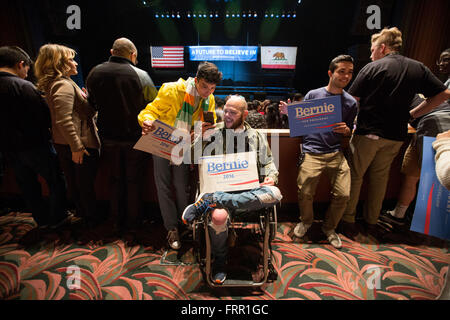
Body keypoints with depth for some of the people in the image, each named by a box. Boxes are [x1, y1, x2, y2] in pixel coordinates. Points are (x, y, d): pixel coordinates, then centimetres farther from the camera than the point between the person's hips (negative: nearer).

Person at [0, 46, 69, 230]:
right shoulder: (22, 86, -17)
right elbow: (45, 116, -18)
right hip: (35, 146, -7)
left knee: (28, 186, 18)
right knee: (56, 181, 10)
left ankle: (41, 220, 31)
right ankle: (57, 218, 20)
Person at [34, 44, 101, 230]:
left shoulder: (51, 84, 14)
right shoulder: (64, 85, -17)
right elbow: (64, 120, -26)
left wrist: (83, 99, 20)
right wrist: (77, 146, -25)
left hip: (62, 144, 10)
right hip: (80, 143, -10)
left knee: (73, 182, 20)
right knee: (86, 184, 4)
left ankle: (81, 213, 38)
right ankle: (91, 219, 20)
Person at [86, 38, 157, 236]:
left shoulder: (94, 73, -1)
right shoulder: (141, 76, -14)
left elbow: (93, 105, 10)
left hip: (109, 138, 4)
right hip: (135, 138, -3)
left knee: (115, 179, 19)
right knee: (133, 181, 12)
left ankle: (114, 221, 32)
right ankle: (132, 223, 25)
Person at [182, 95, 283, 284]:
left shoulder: (256, 137, 14)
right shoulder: (215, 132, 10)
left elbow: (268, 162, 19)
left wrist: (271, 176, -1)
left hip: (250, 189, 2)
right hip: (222, 188, -2)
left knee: (274, 194, -30)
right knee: (218, 216, -34)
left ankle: (211, 200, -27)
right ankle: (219, 261, -2)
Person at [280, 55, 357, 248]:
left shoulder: (350, 102, 12)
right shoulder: (313, 95, 6)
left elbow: (349, 134, 17)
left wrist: (346, 130, -6)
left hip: (335, 153, 3)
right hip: (312, 152, -2)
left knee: (343, 195, -7)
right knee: (305, 193, -11)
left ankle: (329, 227, 22)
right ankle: (306, 221, 23)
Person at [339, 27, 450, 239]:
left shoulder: (372, 69, -7)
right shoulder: (418, 68, 8)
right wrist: (412, 114, 12)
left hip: (367, 133, -5)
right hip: (396, 135, 5)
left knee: (355, 176, 6)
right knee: (380, 177, 15)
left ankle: (348, 221, 14)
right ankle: (371, 222, 26)